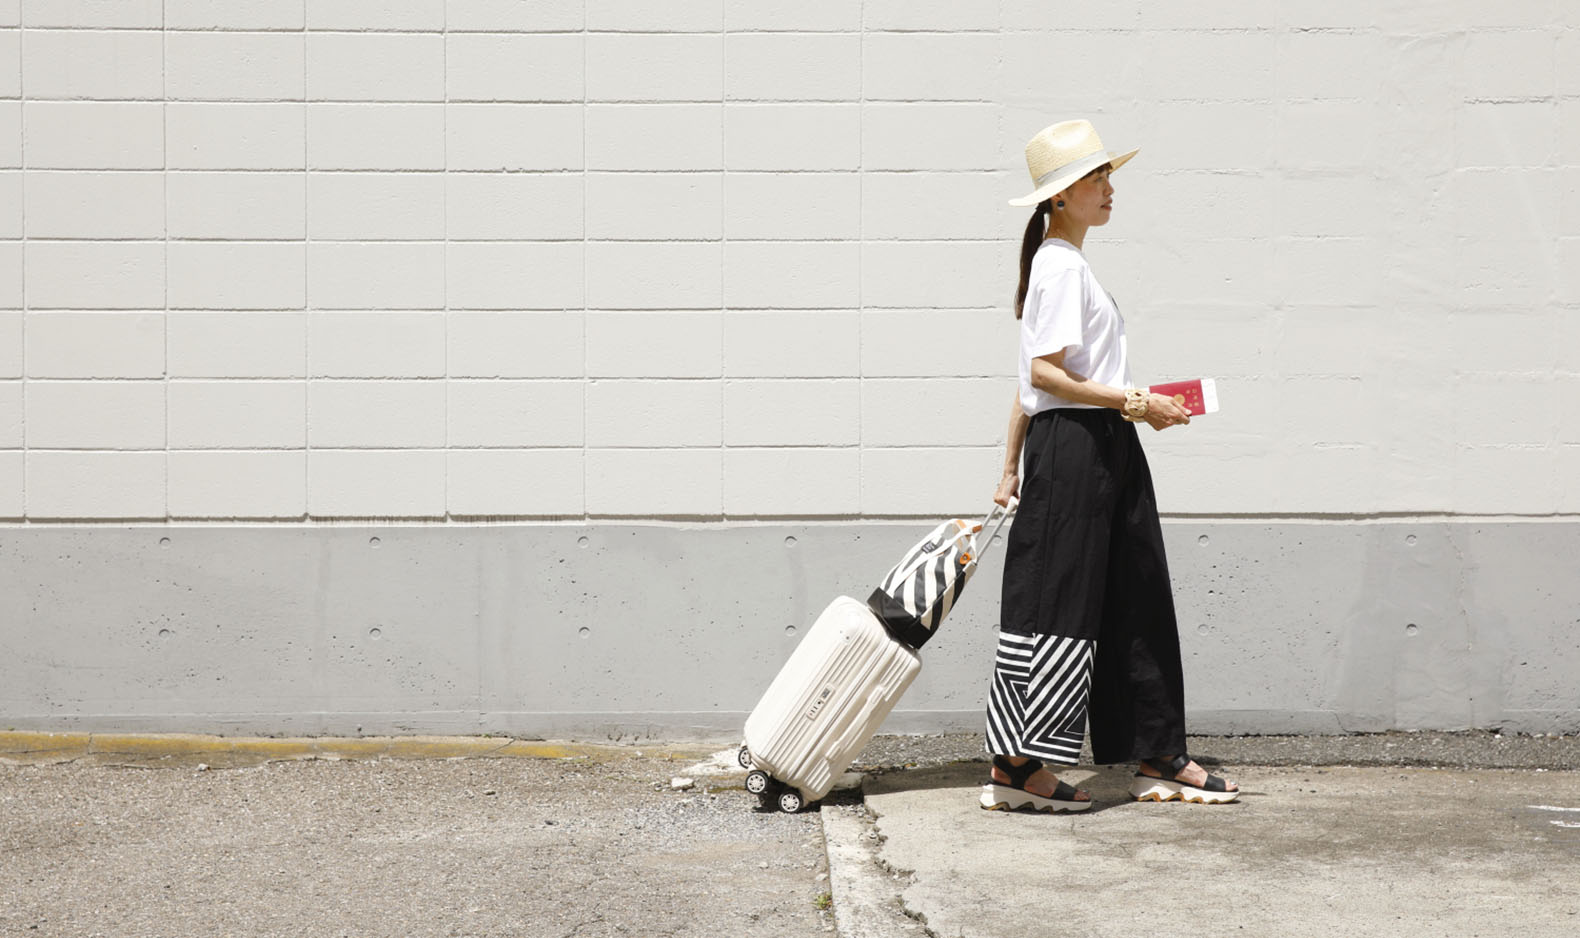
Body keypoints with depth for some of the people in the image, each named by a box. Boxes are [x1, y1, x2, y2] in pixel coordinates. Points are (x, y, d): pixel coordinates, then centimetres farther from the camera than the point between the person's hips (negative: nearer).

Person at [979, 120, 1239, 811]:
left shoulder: (1060, 262, 19)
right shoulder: (1062, 265, -11)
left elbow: (1030, 379, 19)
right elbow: (1045, 373, -20)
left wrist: (1012, 468, 19)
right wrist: (1134, 402, -18)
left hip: (1103, 449, 10)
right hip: (1073, 446, -10)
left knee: (1134, 602, 11)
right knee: (1057, 601, -7)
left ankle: (1157, 759, 17)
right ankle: (1015, 768, -1)